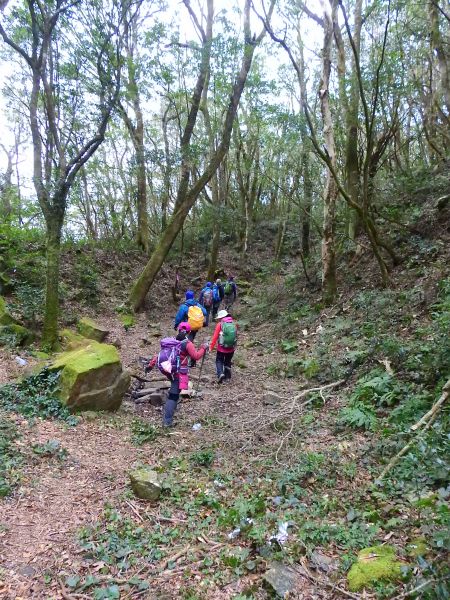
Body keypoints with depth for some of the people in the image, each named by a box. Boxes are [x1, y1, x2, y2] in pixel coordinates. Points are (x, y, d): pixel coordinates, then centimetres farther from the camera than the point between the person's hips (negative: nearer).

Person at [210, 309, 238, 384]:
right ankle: (227, 377, 26)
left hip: (222, 348, -3)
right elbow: (236, 335, 7)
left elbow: (215, 337, -10)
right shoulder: (234, 324, -1)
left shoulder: (220, 324, -10)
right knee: (228, 362, 22)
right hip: (231, 348, 3)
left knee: (219, 361, 14)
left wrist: (211, 347, -1)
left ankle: (220, 374, -9)